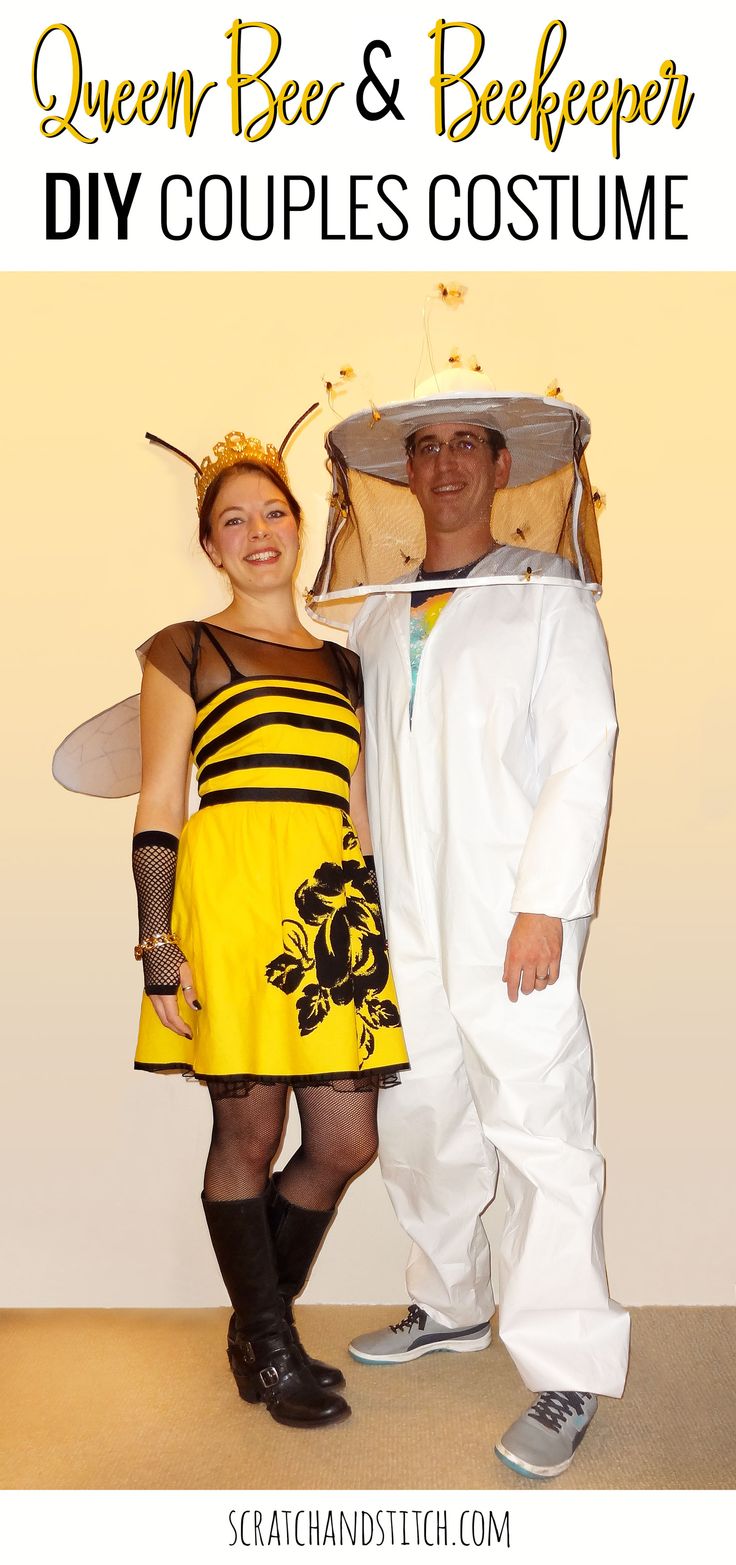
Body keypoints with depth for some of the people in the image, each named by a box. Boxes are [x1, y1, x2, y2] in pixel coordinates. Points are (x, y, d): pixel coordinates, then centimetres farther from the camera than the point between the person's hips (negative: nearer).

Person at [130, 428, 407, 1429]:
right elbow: (158, 808, 0)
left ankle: (258, 1320, 28)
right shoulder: (186, 651, 6)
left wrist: (379, 927, 16)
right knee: (248, 1136, 2)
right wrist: (160, 952, -8)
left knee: (346, 1145, 4)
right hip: (231, 897, -5)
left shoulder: (342, 666, 20)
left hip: (333, 912, 5)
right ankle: (273, 1352, 23)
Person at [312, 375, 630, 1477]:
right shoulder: (377, 616, 17)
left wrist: (546, 906, -14)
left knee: (541, 1141, -4)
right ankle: (451, 1306, 33)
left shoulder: (548, 594, 2)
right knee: (417, 1129, 13)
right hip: (405, 926, 5)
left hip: (512, 921, -5)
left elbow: (583, 753, -5)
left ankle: (567, 1377, 7)